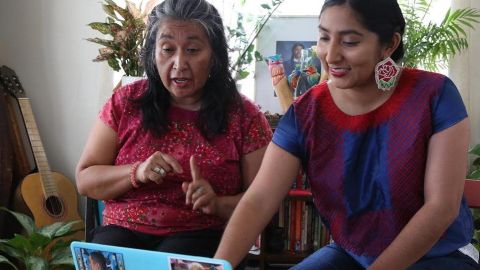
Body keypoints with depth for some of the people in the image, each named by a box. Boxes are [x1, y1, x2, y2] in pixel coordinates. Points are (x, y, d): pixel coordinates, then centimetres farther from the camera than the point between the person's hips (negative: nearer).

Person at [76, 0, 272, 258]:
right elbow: (85, 180, 5)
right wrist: (136, 172, -15)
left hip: (201, 235, -2)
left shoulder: (243, 115, -1)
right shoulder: (125, 102, 4)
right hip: (123, 230, 2)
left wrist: (217, 204, -21)